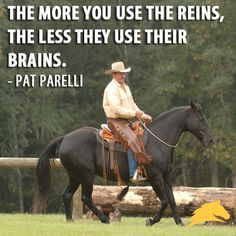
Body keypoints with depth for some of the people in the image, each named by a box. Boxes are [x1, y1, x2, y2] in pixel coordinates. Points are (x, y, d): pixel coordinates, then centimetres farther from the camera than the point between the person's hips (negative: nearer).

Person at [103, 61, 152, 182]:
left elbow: (132, 104, 21)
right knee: (132, 140, -26)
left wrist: (142, 115, 7)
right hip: (115, 121, -10)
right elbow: (117, 109, -21)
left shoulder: (125, 86, 16)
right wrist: (134, 113, -18)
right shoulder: (111, 89, -14)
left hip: (126, 121, 10)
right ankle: (134, 174, -33)